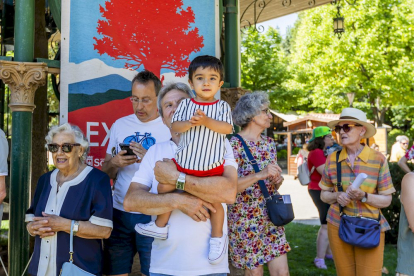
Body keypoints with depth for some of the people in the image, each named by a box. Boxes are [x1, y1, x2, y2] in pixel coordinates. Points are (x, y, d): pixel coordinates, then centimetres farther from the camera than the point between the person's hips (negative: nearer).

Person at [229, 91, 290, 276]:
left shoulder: (269, 143, 9)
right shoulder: (235, 144, -12)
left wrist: (278, 180, -4)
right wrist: (259, 175, -30)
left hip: (271, 217, 6)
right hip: (245, 219, -6)